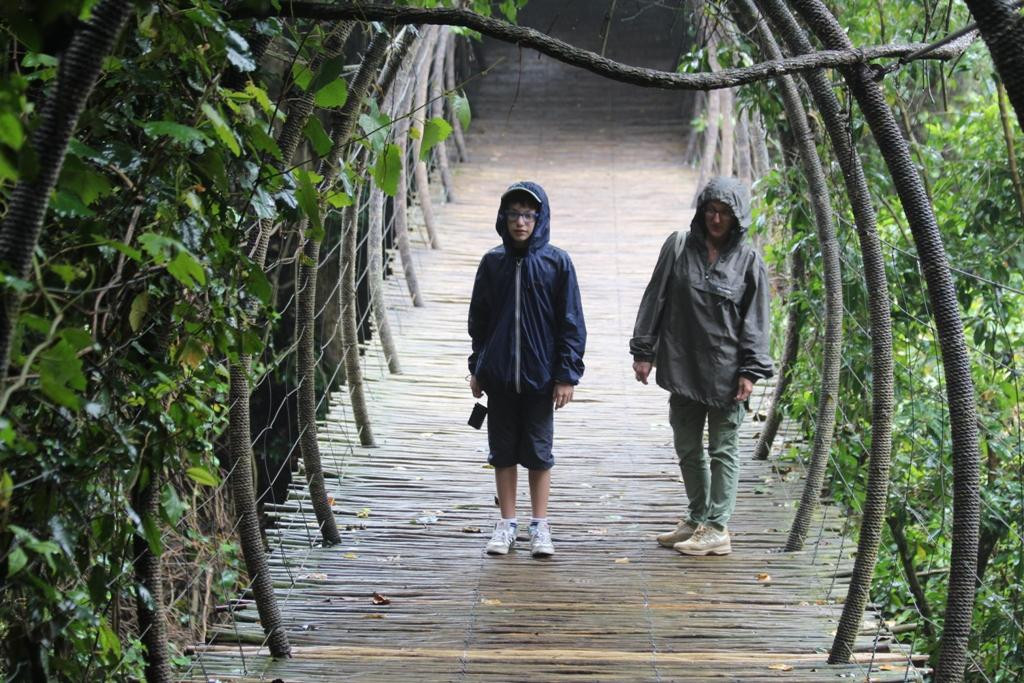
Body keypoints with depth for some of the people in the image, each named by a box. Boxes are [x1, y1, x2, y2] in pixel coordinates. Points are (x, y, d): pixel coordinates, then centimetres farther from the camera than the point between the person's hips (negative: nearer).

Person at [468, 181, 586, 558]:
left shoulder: (557, 262, -5)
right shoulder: (493, 262, 2)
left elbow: (571, 323, -3)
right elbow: (478, 319, 10)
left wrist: (567, 374, -7)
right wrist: (477, 368, 9)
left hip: (540, 376, -2)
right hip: (499, 375, 2)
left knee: (538, 452, 6)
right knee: (503, 450, 9)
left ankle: (540, 526, 17)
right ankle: (507, 523, 20)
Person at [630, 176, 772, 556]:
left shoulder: (749, 261, -1)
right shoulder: (678, 247, 3)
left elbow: (755, 321, -1)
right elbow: (655, 299, 5)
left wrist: (750, 371, -8)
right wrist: (643, 351, 2)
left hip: (725, 373, -3)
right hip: (682, 366, 3)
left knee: (722, 450, 2)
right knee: (687, 448, 12)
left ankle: (717, 528, 5)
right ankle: (697, 520, 25)